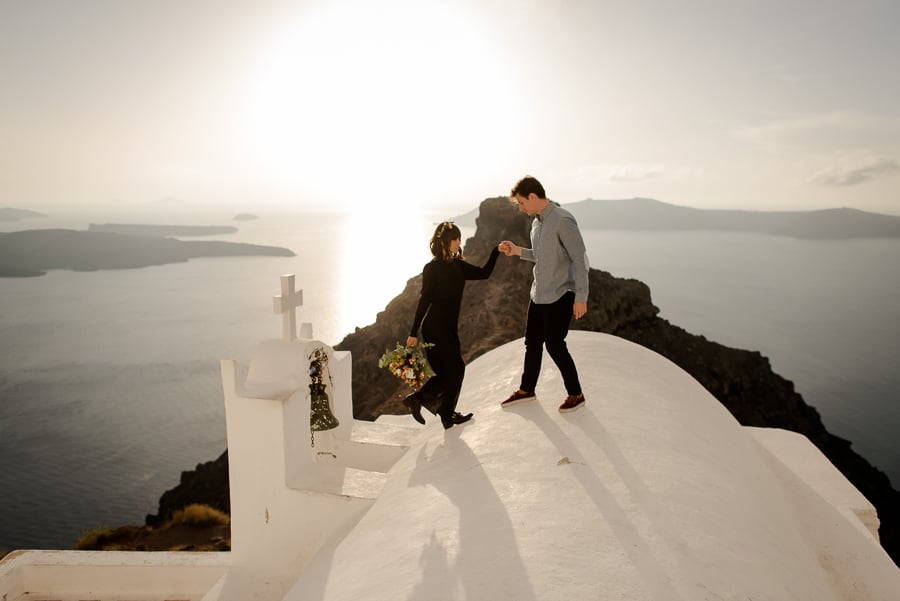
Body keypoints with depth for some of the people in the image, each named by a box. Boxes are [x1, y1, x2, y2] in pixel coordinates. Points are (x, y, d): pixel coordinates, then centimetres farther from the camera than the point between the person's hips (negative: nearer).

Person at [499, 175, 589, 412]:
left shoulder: (563, 221, -18)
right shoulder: (536, 222, 9)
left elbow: (580, 259, -18)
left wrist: (581, 297, -19)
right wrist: (518, 251, 4)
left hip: (560, 295, -8)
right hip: (539, 294, 8)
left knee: (554, 344, -2)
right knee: (532, 342, 15)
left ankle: (576, 394, 16)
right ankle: (526, 390, 32)